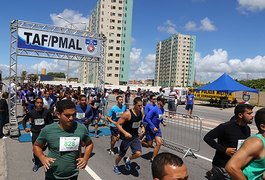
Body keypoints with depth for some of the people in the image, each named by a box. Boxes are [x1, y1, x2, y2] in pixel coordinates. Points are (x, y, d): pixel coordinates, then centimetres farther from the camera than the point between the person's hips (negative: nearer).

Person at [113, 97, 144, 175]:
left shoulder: (141, 113, -5)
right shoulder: (127, 114, -25)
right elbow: (118, 124, -22)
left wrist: (142, 127, 2)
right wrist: (125, 132, -33)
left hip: (135, 136, 5)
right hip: (126, 136, -5)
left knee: (138, 153, -11)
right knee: (121, 154, 12)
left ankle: (127, 160, 22)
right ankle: (115, 166, 43)